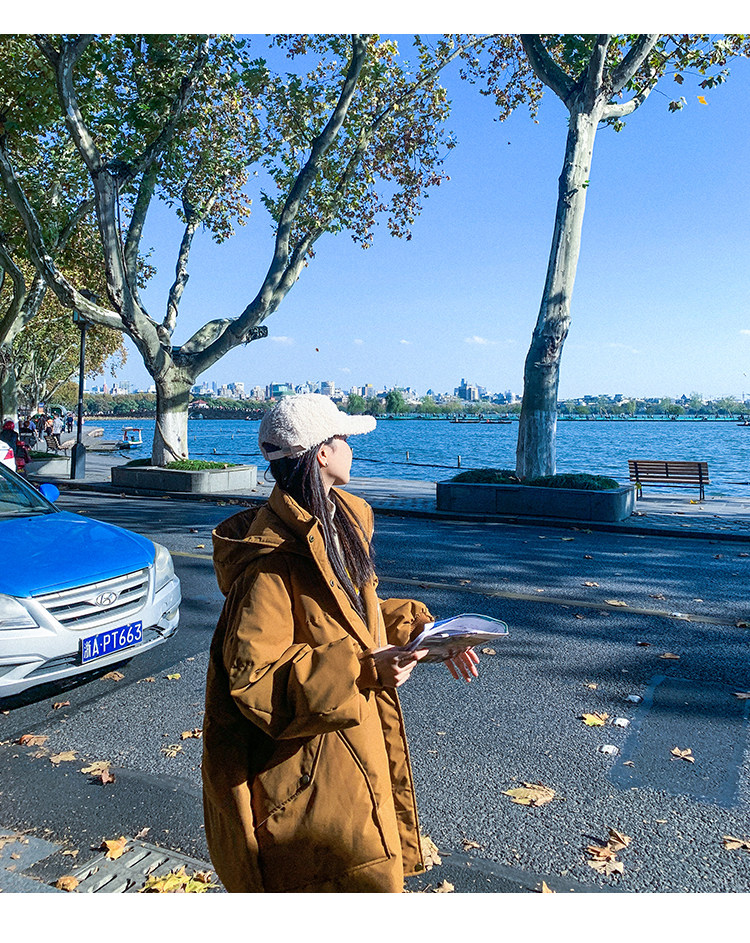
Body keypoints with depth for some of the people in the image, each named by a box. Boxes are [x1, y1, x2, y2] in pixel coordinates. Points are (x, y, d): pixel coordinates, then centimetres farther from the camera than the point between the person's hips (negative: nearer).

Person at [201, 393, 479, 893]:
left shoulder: (342, 522, 7)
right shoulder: (273, 558, -23)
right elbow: (253, 677, -24)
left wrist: (421, 630, 3)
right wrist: (362, 670, -30)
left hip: (355, 748, 9)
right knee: (367, 882, 0)